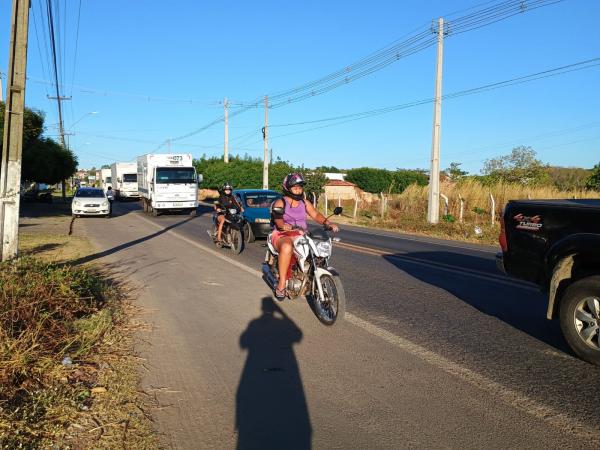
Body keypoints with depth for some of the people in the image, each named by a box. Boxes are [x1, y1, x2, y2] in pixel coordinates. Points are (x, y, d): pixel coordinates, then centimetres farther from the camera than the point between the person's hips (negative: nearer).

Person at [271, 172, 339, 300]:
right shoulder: (280, 203, 0)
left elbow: (315, 215, 0)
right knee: (287, 247, -39)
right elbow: (278, 219, -16)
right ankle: (281, 284, -33)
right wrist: (284, 225, -40)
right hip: (283, 236, -5)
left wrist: (328, 223, -19)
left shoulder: (305, 203, 14)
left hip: (301, 235, 5)